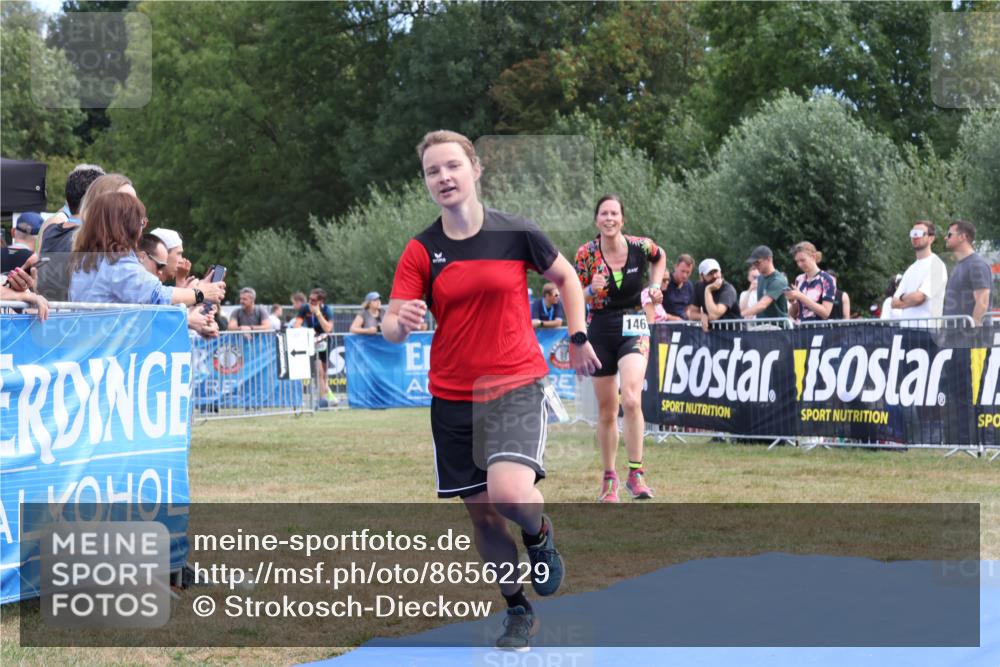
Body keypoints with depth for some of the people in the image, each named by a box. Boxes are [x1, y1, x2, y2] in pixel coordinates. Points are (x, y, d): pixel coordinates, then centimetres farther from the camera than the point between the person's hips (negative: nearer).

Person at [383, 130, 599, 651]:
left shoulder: (516, 233, -5)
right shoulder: (421, 251, -2)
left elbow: (565, 278, 13)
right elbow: (391, 327, -9)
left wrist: (578, 336, 6)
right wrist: (400, 322, -31)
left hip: (517, 385, -3)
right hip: (452, 397, 3)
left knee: (510, 493, -25)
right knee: (480, 511, 7)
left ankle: (539, 534, 12)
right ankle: (517, 611, 28)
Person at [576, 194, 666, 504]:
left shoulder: (640, 246, -7)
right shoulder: (586, 253, -8)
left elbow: (660, 257, 18)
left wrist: (655, 286, 5)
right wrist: (592, 290, -22)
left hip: (634, 329, -1)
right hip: (600, 331, 1)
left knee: (631, 399, -22)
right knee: (606, 410, 7)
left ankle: (636, 474, -16)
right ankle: (609, 478, 21)